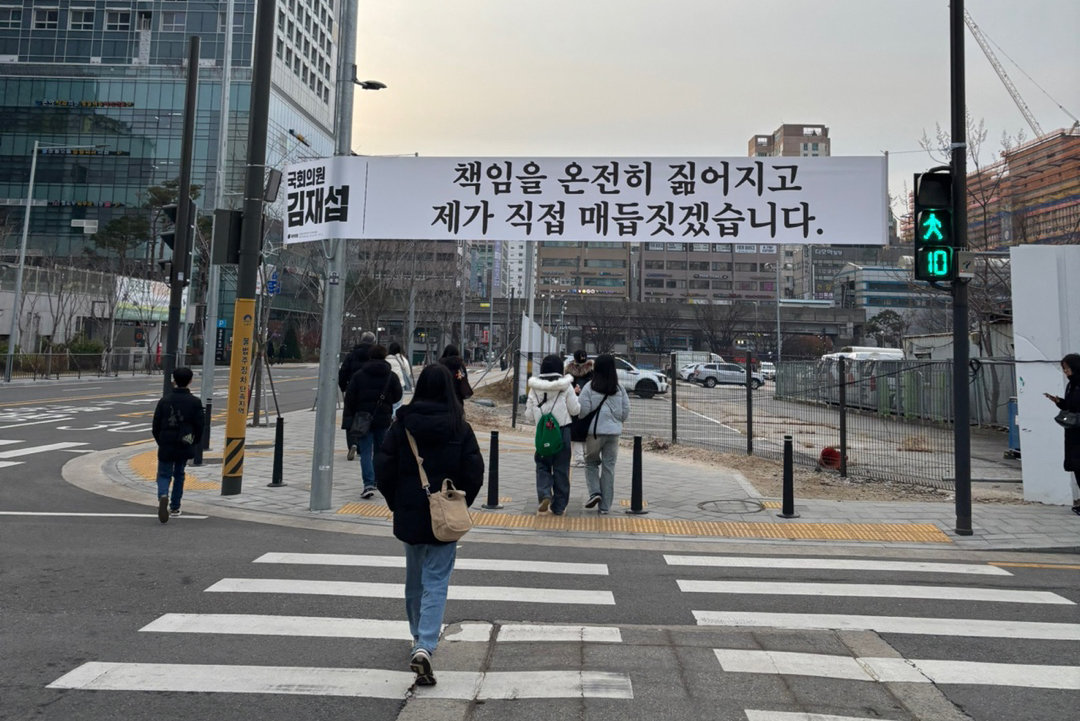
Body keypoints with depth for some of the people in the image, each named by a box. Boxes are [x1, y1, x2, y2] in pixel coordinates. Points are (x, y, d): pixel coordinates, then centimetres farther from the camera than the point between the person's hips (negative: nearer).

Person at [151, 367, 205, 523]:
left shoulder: (164, 400, -3)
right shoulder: (195, 402, -6)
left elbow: (155, 426, 1)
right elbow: (199, 427, -3)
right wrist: (195, 442, 15)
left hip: (166, 446, -1)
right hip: (185, 446, 1)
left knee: (164, 475, 9)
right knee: (179, 474, 18)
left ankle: (163, 496, -21)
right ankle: (175, 507, 24)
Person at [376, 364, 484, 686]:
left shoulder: (402, 425, -5)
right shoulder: (460, 429, -9)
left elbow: (384, 469, -5)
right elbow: (474, 475, -9)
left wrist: (396, 504, 9)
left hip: (408, 515, 3)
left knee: (414, 578, 21)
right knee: (436, 582, 3)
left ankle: (419, 637, 38)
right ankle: (425, 646, -11)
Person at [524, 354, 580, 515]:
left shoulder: (534, 387, 1)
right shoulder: (565, 386, -5)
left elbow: (529, 415, 5)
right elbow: (575, 410, 0)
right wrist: (575, 396, 16)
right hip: (562, 430, -1)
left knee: (542, 465, 14)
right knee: (561, 468, 7)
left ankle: (544, 495, -9)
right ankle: (559, 506, 12)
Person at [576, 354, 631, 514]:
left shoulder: (589, 387, -7)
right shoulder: (619, 389, 2)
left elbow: (583, 410, -8)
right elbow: (626, 411, 6)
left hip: (595, 431, -2)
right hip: (614, 431, 3)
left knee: (591, 463, 17)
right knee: (609, 467, 7)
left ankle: (594, 492, -4)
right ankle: (605, 506, 9)